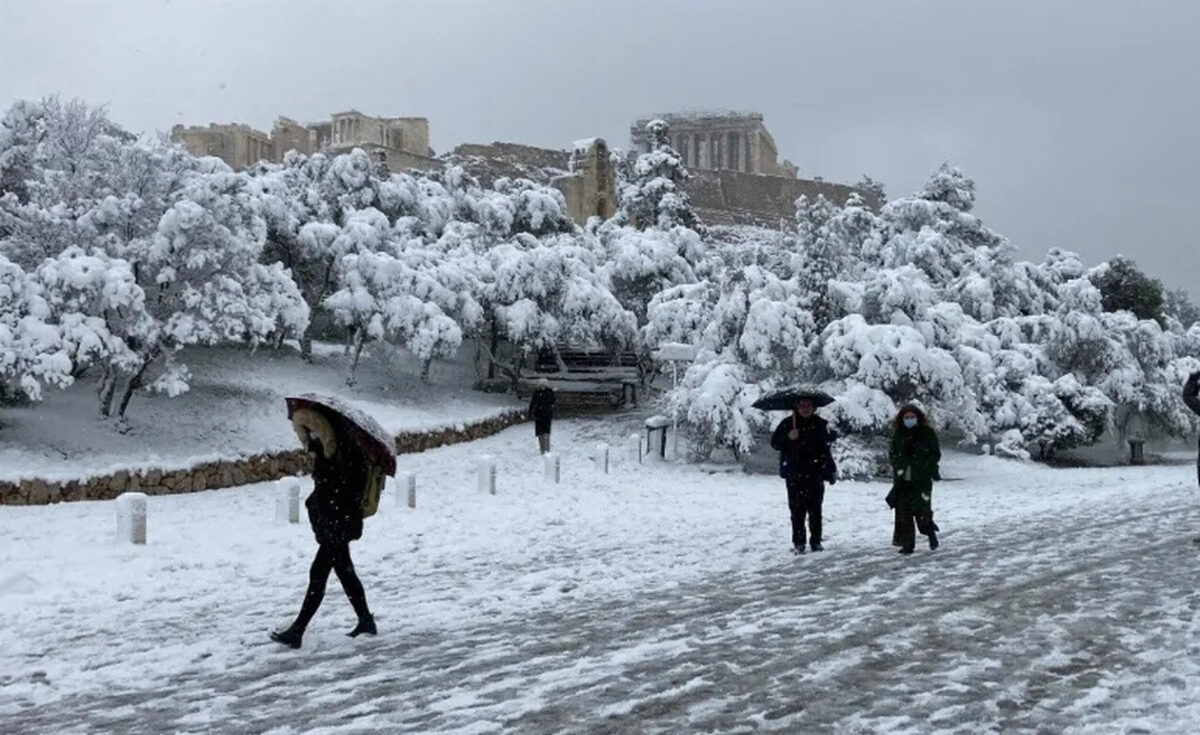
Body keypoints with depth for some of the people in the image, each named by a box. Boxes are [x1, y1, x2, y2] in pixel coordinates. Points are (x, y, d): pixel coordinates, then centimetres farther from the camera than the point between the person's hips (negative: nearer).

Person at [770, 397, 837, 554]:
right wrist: (788, 438, -20)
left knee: (815, 509, 5)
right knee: (797, 510, -1)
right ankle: (798, 542, 5)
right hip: (794, 475, -1)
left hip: (815, 474, 1)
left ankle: (816, 541, 13)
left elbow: (827, 447, 7)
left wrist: (831, 471, 4)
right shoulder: (787, 424, 0)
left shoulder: (820, 424, 4)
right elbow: (774, 443, -1)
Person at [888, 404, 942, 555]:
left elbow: (936, 454, 0)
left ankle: (930, 532, 22)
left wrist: (923, 468, -13)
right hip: (902, 479, 3)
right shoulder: (898, 435, 8)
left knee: (922, 510, -8)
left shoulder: (927, 433, -1)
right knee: (903, 512, 1)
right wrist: (898, 466, -4)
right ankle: (907, 544, 8)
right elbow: (892, 454, 15)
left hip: (921, 480, -3)